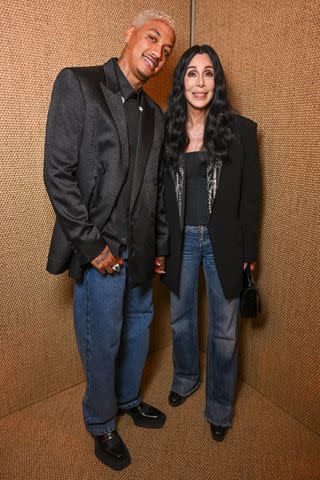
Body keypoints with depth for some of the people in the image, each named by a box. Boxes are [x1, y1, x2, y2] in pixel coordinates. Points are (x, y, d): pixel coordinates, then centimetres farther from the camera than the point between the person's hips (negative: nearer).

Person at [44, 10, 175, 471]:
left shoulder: (154, 114, 11)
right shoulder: (77, 84, -7)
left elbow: (156, 188, 13)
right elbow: (58, 174, -14)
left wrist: (160, 247, 10)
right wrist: (92, 245, -16)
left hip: (140, 248, 7)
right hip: (100, 248, -6)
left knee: (139, 328, 20)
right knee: (103, 341, 8)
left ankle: (129, 399, 47)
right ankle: (101, 424, 35)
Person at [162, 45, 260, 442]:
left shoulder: (240, 130, -5)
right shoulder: (166, 130, -1)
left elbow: (250, 196, -2)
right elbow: (158, 192, 3)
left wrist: (248, 251, -3)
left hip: (223, 241, -1)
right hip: (180, 240, 2)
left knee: (224, 330, 10)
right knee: (180, 319, 19)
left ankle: (219, 408, 33)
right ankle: (185, 379, 48)